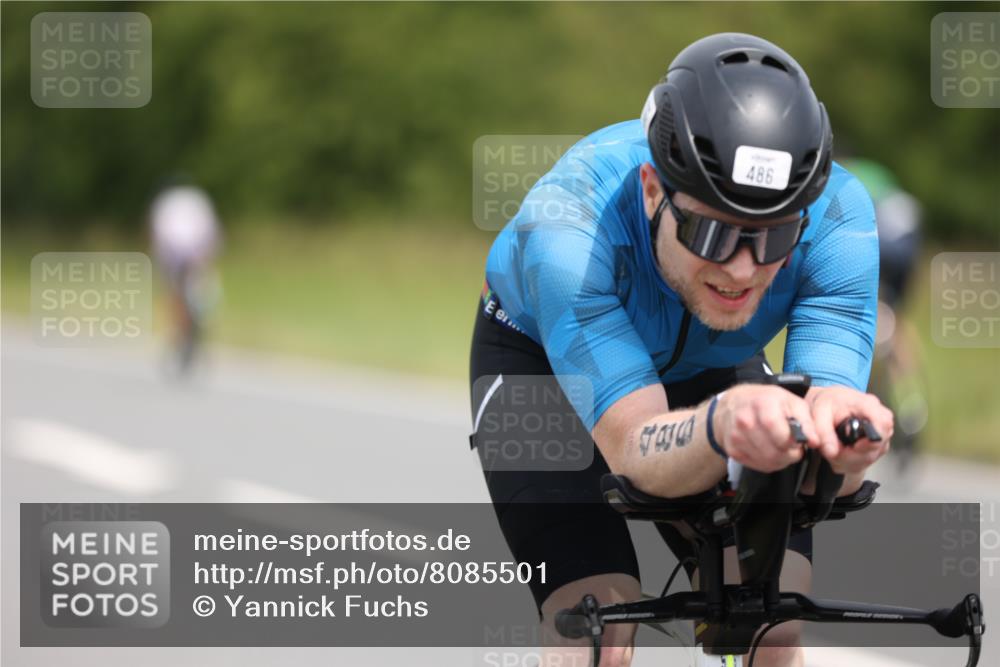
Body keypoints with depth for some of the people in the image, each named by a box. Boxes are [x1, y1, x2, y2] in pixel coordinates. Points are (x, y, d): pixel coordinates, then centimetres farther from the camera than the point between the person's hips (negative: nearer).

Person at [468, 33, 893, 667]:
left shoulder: (838, 214, -33)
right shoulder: (569, 224, -40)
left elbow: (831, 479, -39)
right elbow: (638, 456, -45)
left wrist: (837, 430, -64)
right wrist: (724, 423, -68)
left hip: (712, 370, 3)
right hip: (543, 361, -3)